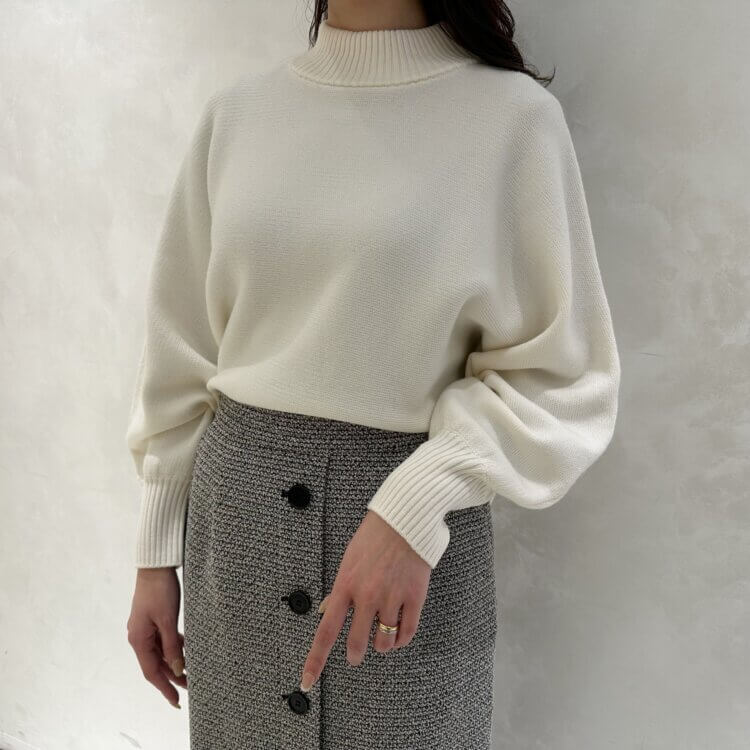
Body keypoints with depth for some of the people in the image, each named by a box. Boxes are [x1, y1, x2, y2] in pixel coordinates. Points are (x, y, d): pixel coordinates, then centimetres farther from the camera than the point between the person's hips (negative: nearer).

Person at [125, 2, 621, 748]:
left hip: (414, 508, -3)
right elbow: (181, 352, 7)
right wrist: (156, 555, 8)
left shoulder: (514, 114, -8)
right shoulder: (235, 111, 3)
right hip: (237, 505, 3)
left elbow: (559, 373, -6)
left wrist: (415, 504, -20)